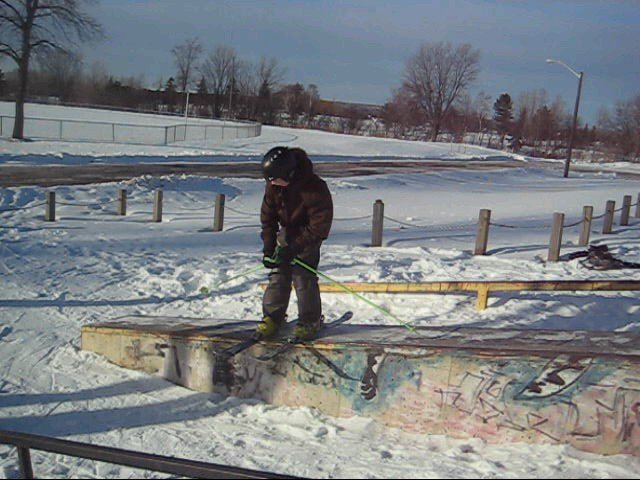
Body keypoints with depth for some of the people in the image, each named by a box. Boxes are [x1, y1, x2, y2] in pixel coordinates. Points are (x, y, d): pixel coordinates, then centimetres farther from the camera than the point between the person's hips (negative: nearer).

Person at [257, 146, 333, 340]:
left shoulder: (314, 188, -31)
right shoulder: (273, 186, -14)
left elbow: (320, 224, -27)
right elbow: (267, 215, -3)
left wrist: (295, 247, -28)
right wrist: (268, 246, -11)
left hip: (308, 235, -5)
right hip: (286, 232, 5)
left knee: (303, 276, -9)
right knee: (278, 274, 3)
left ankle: (310, 321, 7)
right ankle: (273, 316, 16)